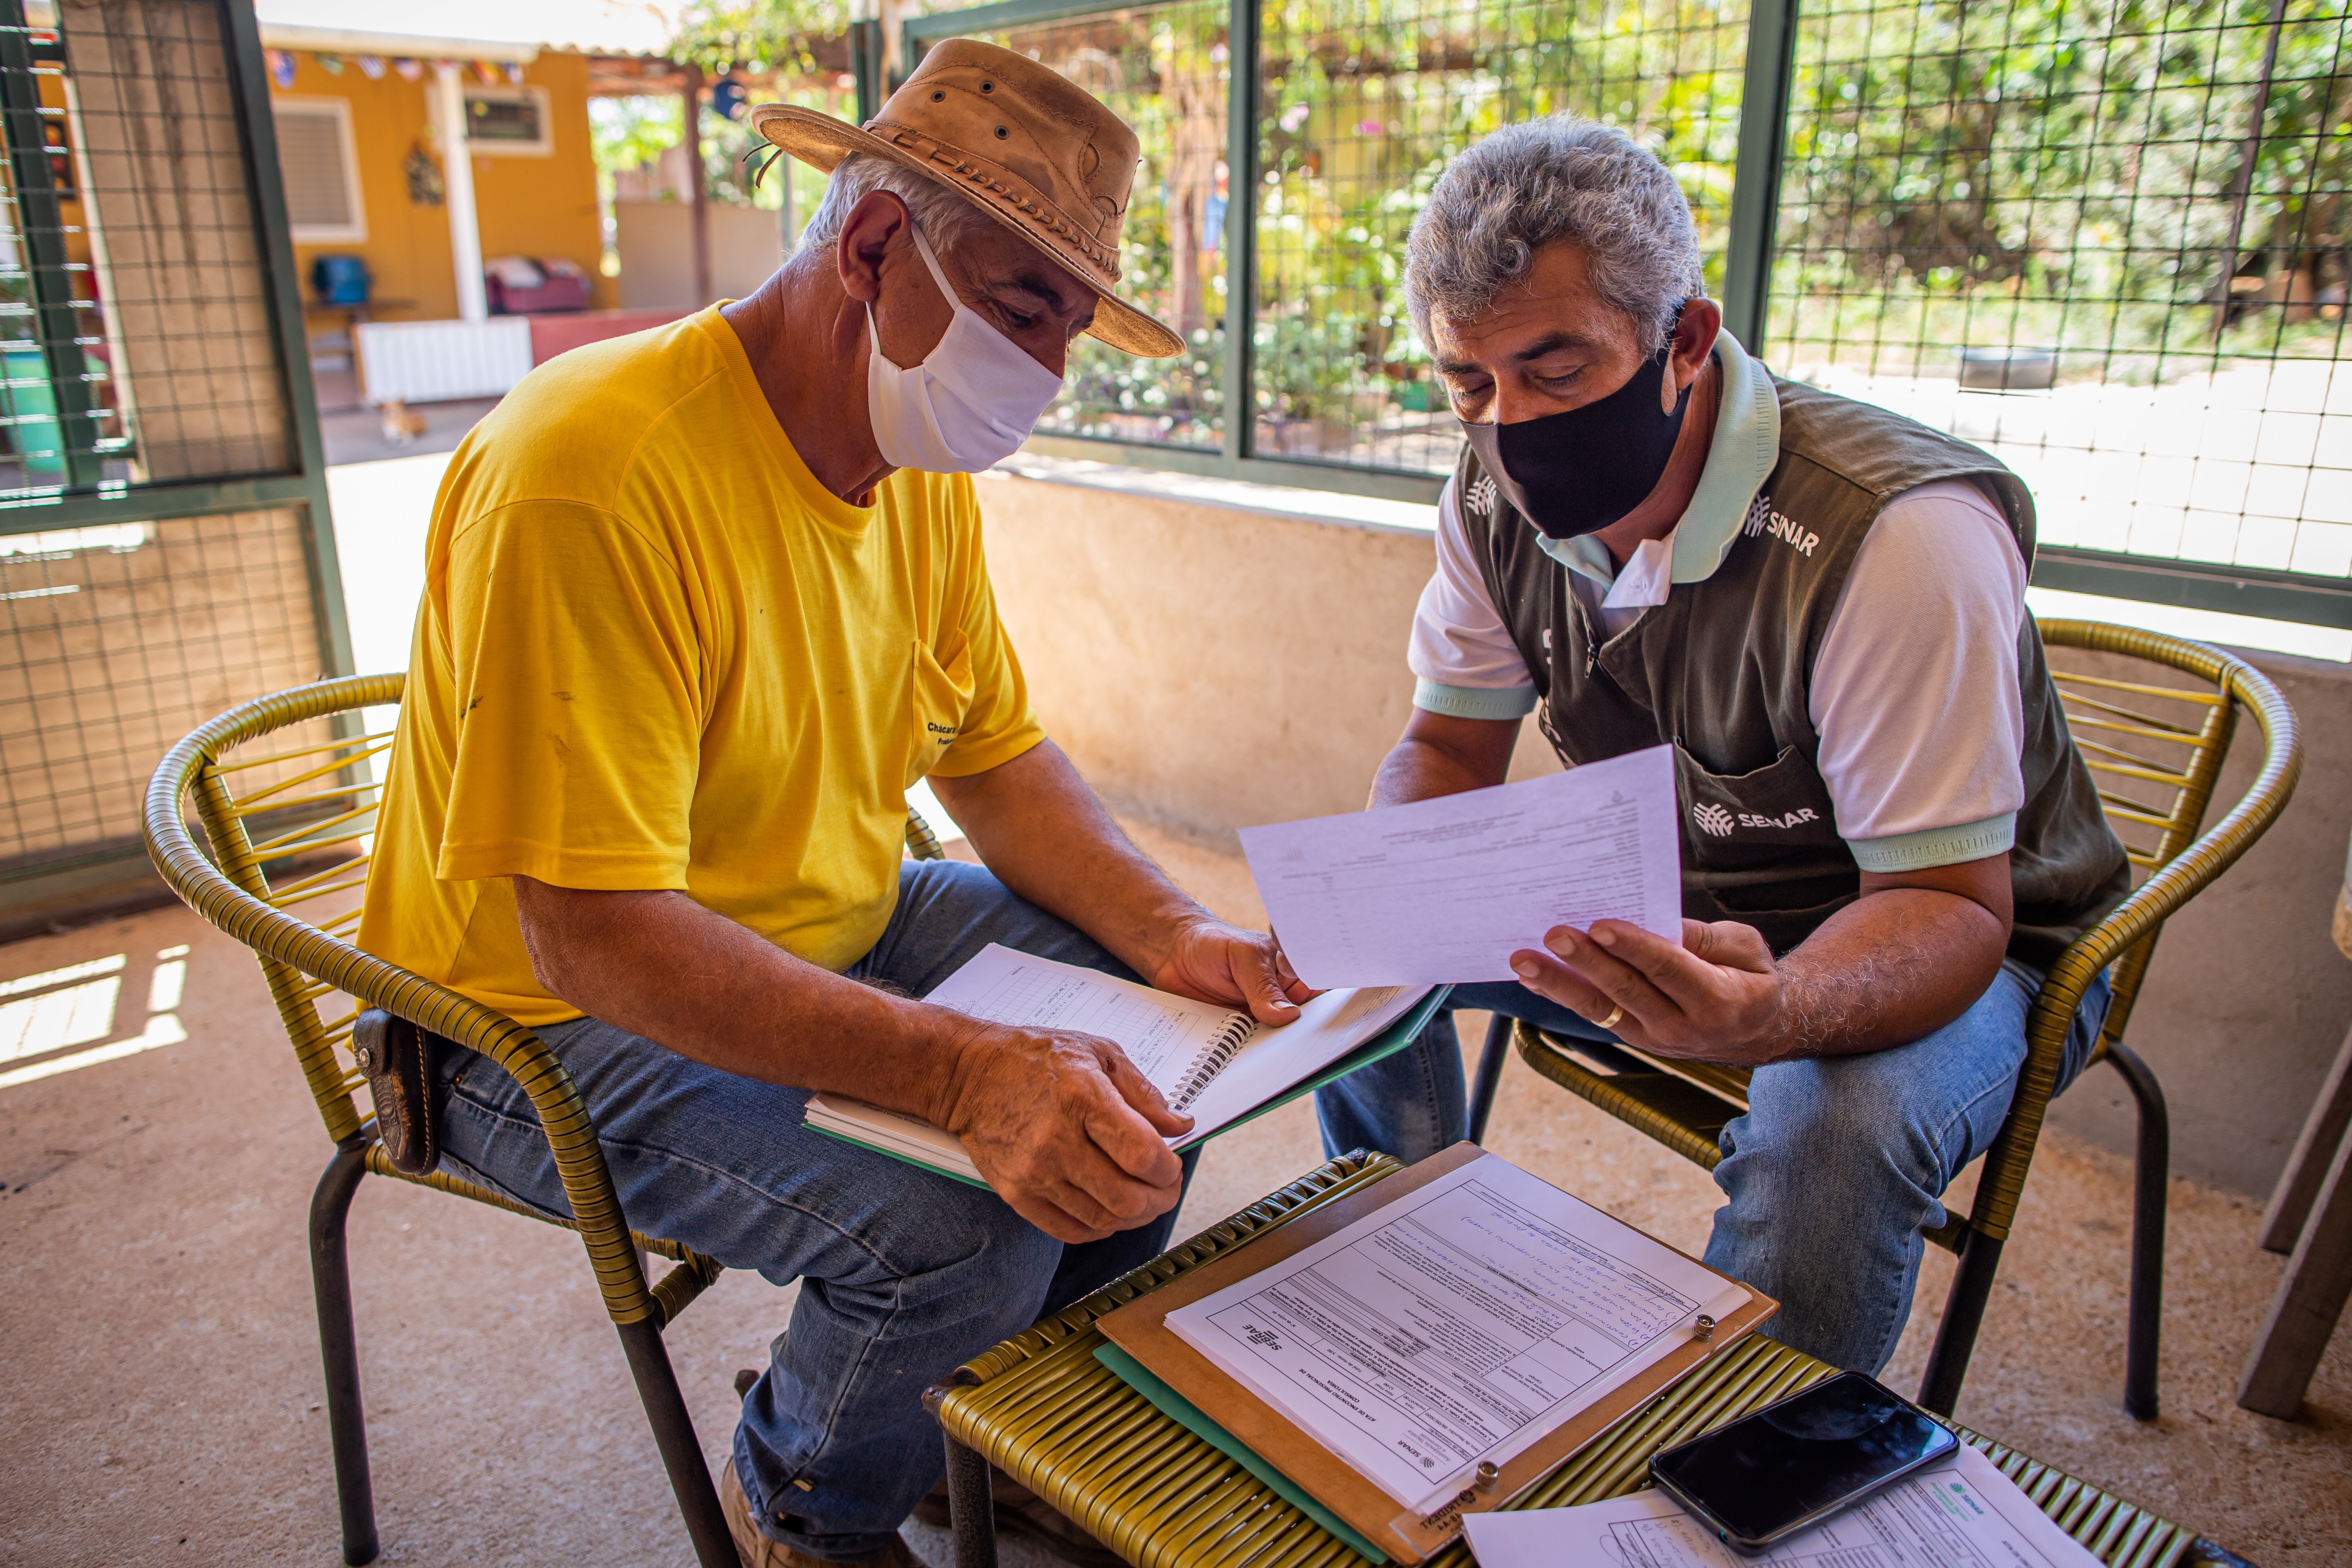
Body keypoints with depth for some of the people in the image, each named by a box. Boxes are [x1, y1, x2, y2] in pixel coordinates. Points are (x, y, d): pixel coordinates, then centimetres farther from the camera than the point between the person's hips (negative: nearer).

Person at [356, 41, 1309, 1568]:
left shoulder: (926, 464, -1)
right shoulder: (595, 470, -29)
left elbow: (1000, 757, 6)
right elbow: (593, 935, -32)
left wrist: (1174, 933, -11)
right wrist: (967, 1070, -42)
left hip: (830, 938, 8)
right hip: (558, 1022, -8)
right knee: (963, 1226, -27)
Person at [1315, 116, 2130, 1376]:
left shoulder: (1897, 535, -31)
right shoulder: (1496, 499, -11)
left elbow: (1949, 905, -29)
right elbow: (1447, 749, -1)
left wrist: (1779, 1010, -51)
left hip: (1941, 933, -5)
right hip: (1664, 912, 6)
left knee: (1836, 1123, -37)